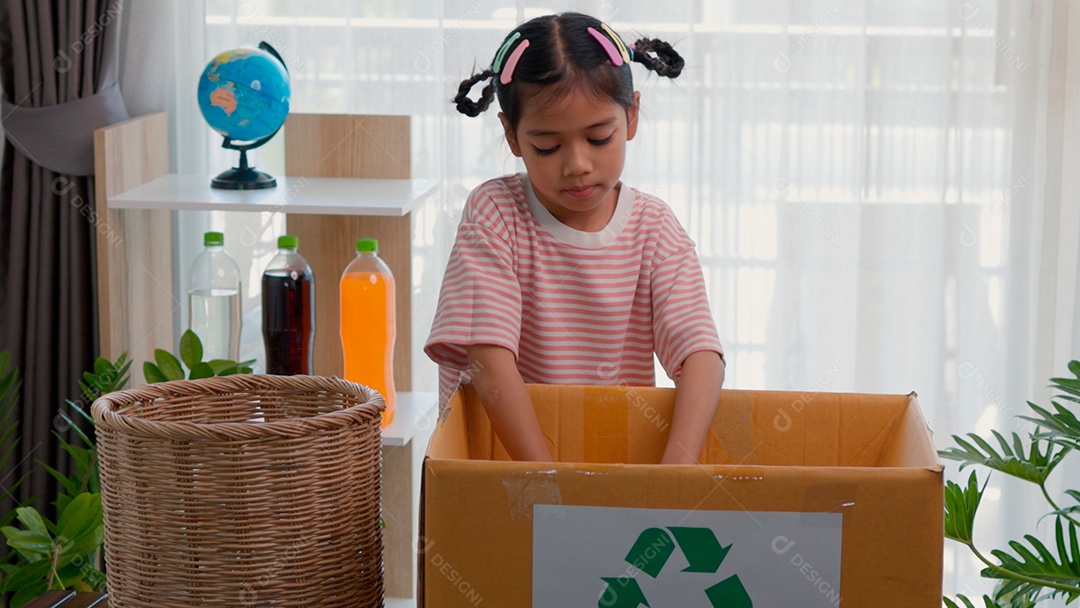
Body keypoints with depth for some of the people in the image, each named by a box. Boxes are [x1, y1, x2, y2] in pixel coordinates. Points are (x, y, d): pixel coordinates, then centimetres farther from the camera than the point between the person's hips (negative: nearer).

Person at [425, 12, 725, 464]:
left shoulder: (654, 228, -1)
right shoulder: (493, 213, -8)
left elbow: (701, 356, -13)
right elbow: (490, 361, -18)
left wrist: (676, 468, -30)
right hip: (493, 436, 2)